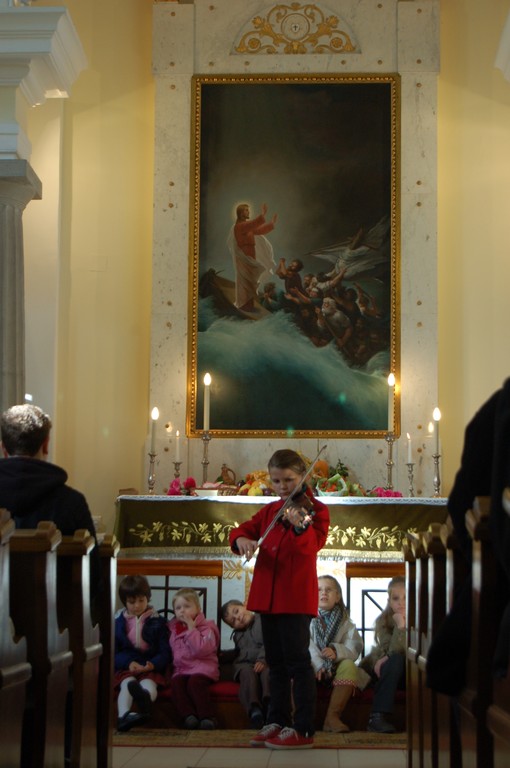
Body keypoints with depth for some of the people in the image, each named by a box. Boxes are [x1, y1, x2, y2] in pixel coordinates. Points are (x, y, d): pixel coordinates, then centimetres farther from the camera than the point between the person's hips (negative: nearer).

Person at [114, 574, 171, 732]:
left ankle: (145, 700, -75)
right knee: (128, 683, -33)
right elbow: (114, 652, 8)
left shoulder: (158, 623, 11)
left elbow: (165, 652, 5)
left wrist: (153, 664, -17)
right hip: (126, 667, 2)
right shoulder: (118, 623, 14)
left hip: (150, 668, -2)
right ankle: (123, 716, -61)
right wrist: (129, 663, -14)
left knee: (149, 684, -36)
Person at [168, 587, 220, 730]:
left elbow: (202, 650, -17)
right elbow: (171, 652, 24)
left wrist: (191, 628, -15)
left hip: (203, 666, -4)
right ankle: (189, 715, -35)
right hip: (181, 669, 5)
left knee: (195, 681, -34)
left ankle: (207, 717, -35)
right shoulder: (173, 628, 19)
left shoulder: (206, 627, 0)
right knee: (176, 682, -28)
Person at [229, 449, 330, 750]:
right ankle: (278, 722, 21)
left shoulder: (314, 510, -5)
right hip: (268, 596, 7)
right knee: (276, 663, 13)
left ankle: (304, 730, -5)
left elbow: (314, 543, -21)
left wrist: (300, 527, -43)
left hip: (296, 597, -7)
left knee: (297, 661, -7)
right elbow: (244, 529, 11)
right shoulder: (269, 511, 14)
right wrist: (242, 539, -14)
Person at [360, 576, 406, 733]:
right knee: (396, 660, -32)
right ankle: (377, 717, -35)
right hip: (381, 670, -2)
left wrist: (387, 659, -29)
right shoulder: (383, 621, -16)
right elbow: (394, 652, -29)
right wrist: (400, 625, -40)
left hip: (405, 674, 2)